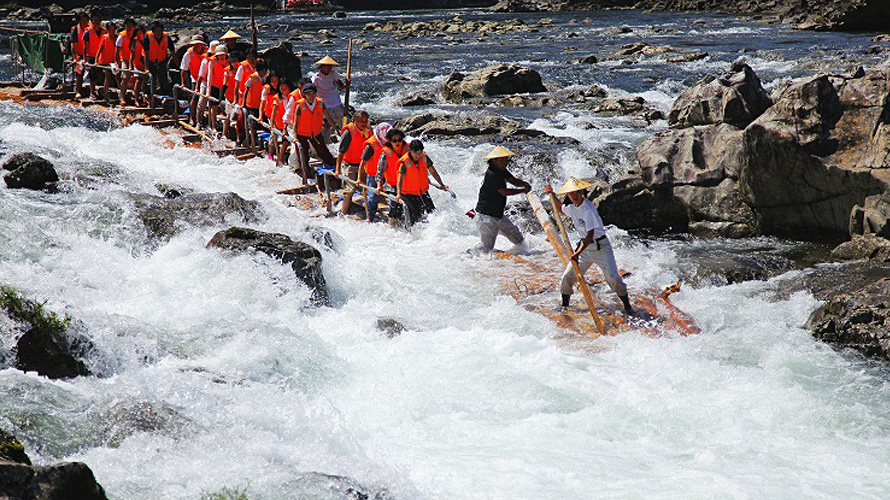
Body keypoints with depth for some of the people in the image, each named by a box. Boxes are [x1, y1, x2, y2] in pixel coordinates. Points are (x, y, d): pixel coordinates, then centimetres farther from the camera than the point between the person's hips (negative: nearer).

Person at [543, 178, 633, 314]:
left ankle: (627, 306, 0)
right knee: (567, 277, 1)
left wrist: (578, 253, -31)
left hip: (600, 246, -7)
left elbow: (590, 235, -26)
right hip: (584, 246, 7)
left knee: (613, 277, -14)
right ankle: (564, 305, 19)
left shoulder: (588, 209, -23)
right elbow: (560, 210, 27)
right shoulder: (571, 207, 1)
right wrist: (551, 194, 14)